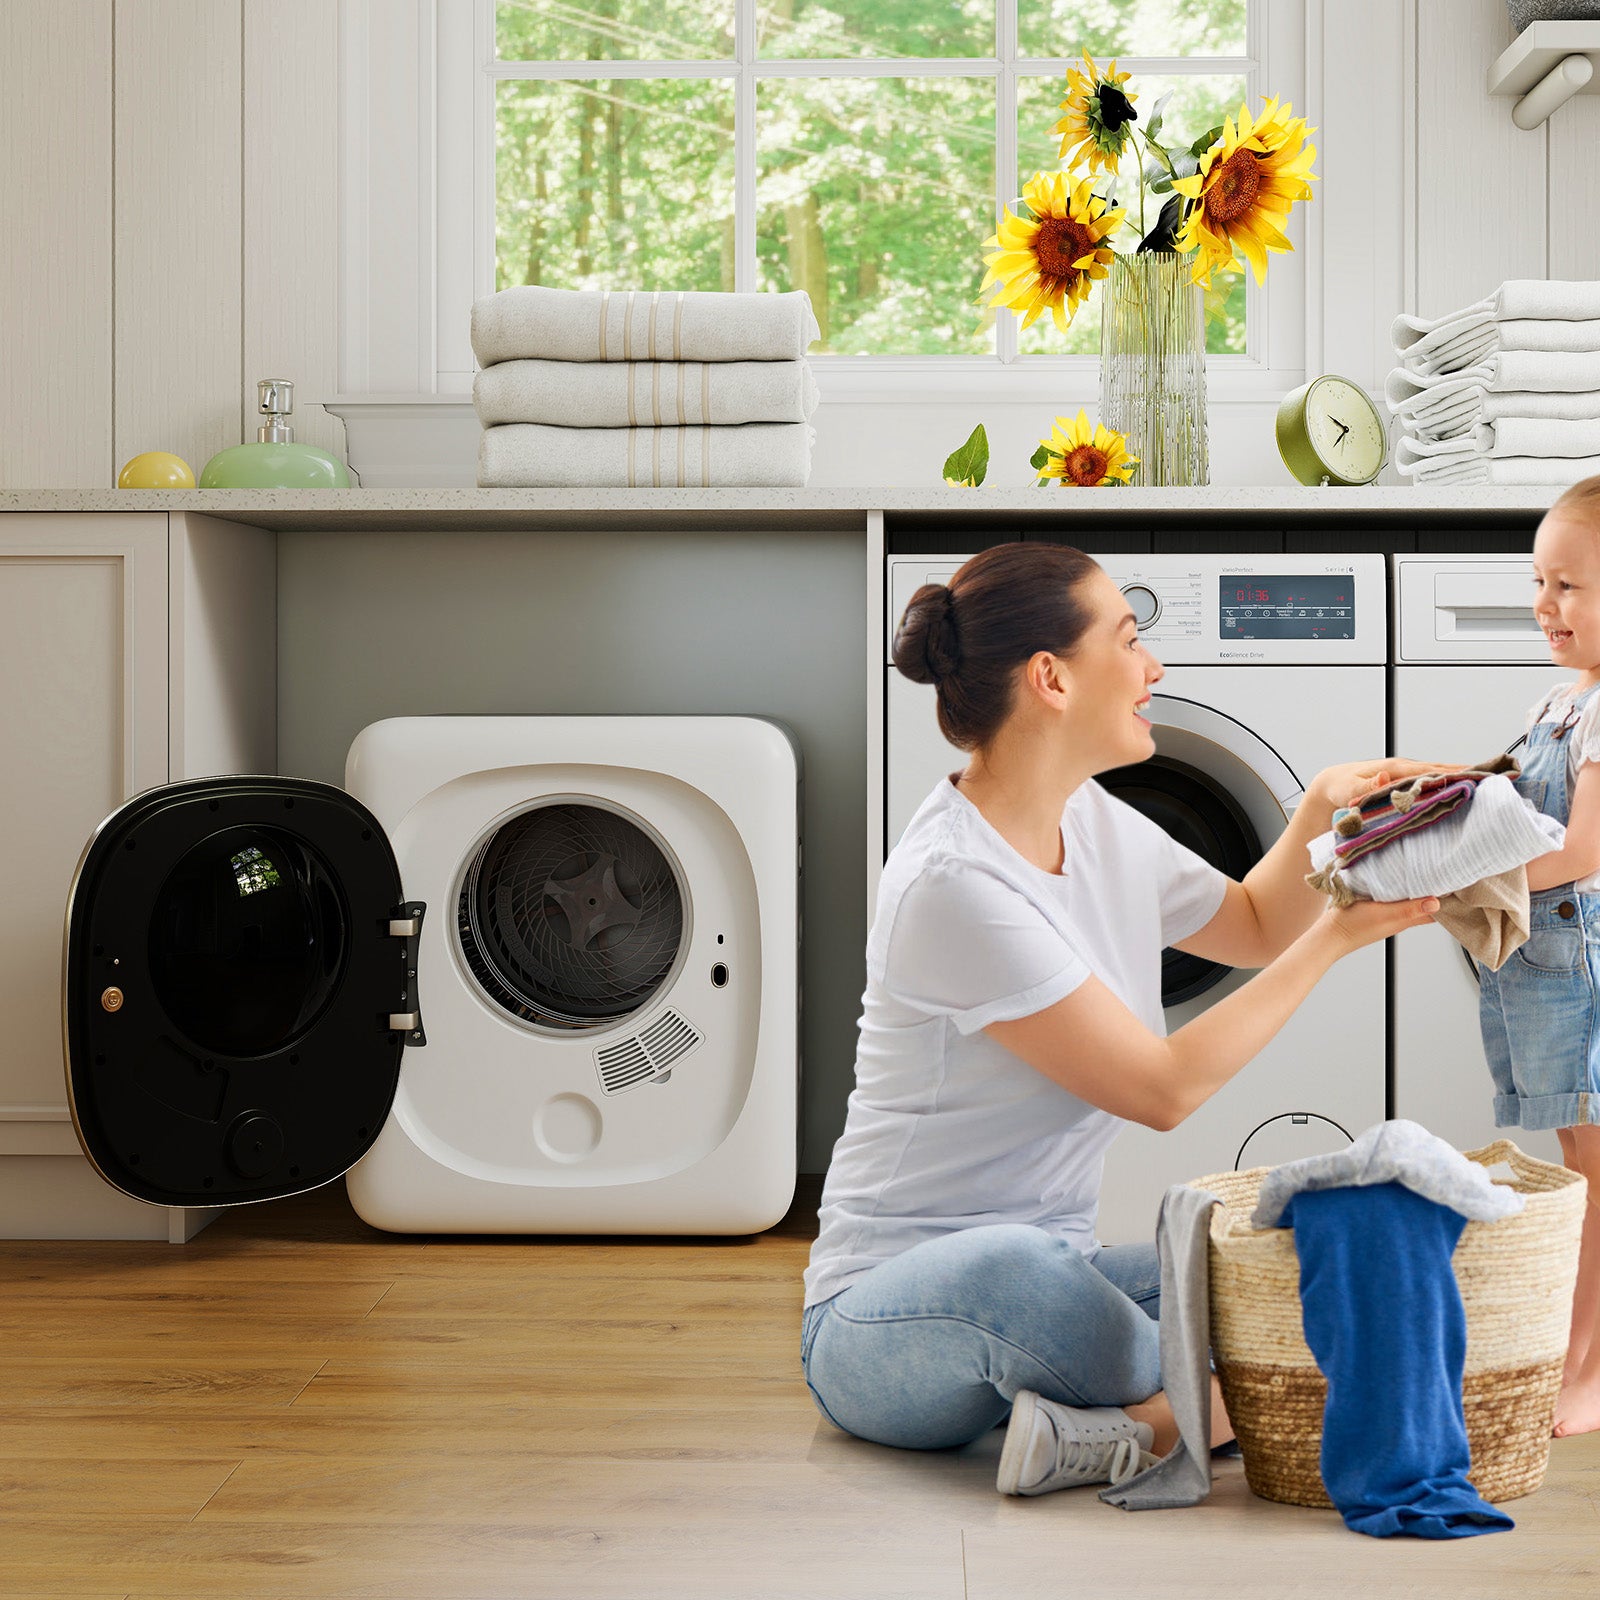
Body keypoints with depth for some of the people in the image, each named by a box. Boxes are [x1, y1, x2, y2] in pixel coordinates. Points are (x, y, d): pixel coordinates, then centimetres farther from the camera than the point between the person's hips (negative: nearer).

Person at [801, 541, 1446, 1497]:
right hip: (894, 1317, -8)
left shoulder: (1094, 821, 4)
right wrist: (1338, 936, -13)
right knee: (1012, 1266, -42)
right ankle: (1198, 1409, -17)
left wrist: (1320, 811, 4)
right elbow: (1163, 1088, -20)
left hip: (1055, 1270, 8)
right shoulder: (955, 885, -24)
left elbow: (1253, 928, 23)